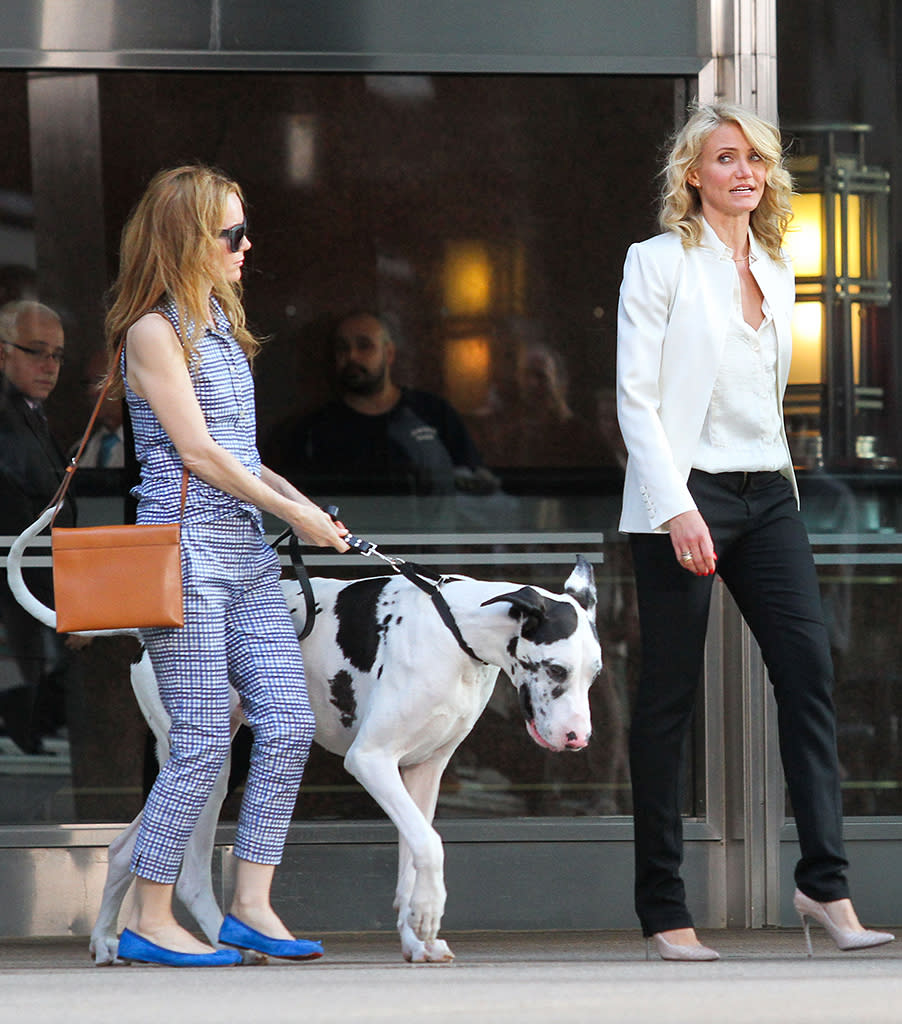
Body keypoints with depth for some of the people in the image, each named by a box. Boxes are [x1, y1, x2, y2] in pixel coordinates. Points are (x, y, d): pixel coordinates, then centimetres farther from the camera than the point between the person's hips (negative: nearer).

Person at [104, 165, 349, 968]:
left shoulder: (219, 323, 17)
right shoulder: (154, 331, -9)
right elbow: (198, 453, -13)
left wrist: (305, 505, 7)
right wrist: (293, 512, -6)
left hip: (247, 550, 9)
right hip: (184, 548, -8)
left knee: (289, 725, 1)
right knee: (204, 741, -9)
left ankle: (251, 906, 5)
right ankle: (149, 922, 0)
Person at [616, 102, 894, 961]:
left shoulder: (775, 271, 16)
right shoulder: (660, 262, -2)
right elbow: (635, 397, -8)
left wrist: (783, 486, 14)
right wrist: (676, 508, -17)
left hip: (766, 494, 6)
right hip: (684, 496, -6)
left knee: (808, 669, -9)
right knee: (669, 697, -2)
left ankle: (825, 883, -10)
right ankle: (663, 910, 3)